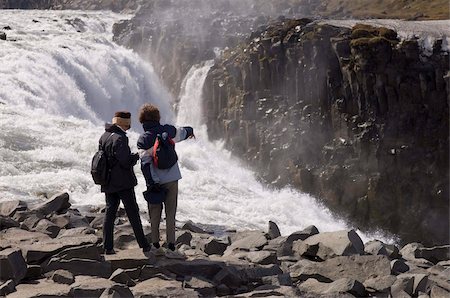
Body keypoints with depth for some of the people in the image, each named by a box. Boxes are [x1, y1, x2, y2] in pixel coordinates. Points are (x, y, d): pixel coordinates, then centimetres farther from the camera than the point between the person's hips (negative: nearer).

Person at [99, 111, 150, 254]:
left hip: (108, 183, 7)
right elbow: (126, 162, -23)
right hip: (123, 183, -7)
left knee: (110, 212, 10)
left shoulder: (103, 137, 9)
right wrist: (137, 155, -5)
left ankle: (108, 247, 8)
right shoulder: (119, 138, -19)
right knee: (133, 213, 1)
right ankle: (144, 245, 7)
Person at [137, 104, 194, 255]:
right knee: (171, 212, 8)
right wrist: (190, 131, 42)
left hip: (156, 181, -1)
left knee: (154, 213, 10)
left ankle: (155, 244, 11)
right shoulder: (168, 131, -2)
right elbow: (184, 132, 18)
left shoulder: (143, 140, -8)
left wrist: (151, 183, -13)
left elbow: (145, 163, -14)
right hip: (172, 178, 2)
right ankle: (171, 244, 5)